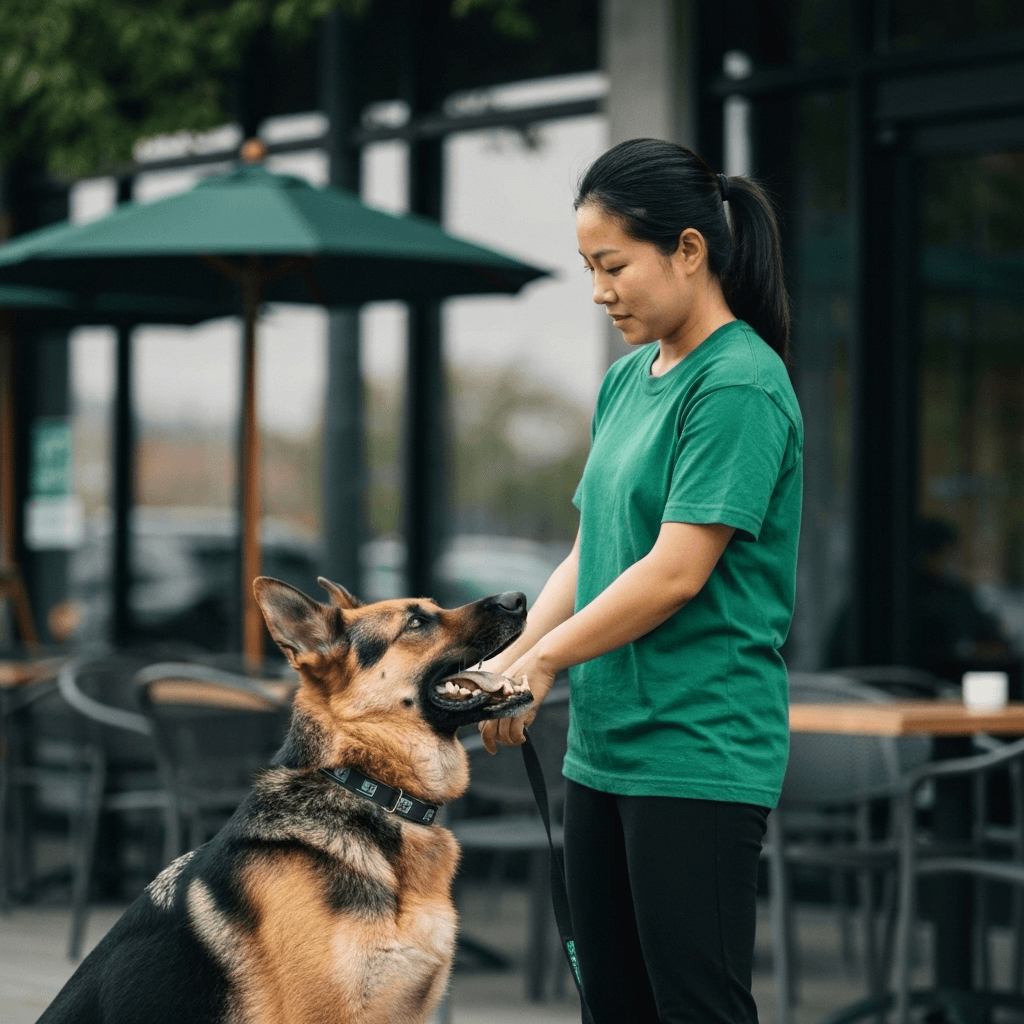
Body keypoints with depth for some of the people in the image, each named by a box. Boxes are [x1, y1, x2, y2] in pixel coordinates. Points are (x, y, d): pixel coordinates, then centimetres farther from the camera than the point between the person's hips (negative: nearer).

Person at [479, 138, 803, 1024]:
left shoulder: (739, 386, -13)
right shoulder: (628, 380, 15)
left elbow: (677, 572, -17)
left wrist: (543, 660, -9)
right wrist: (507, 660, 1)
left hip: (698, 756, -9)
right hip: (605, 746, 9)